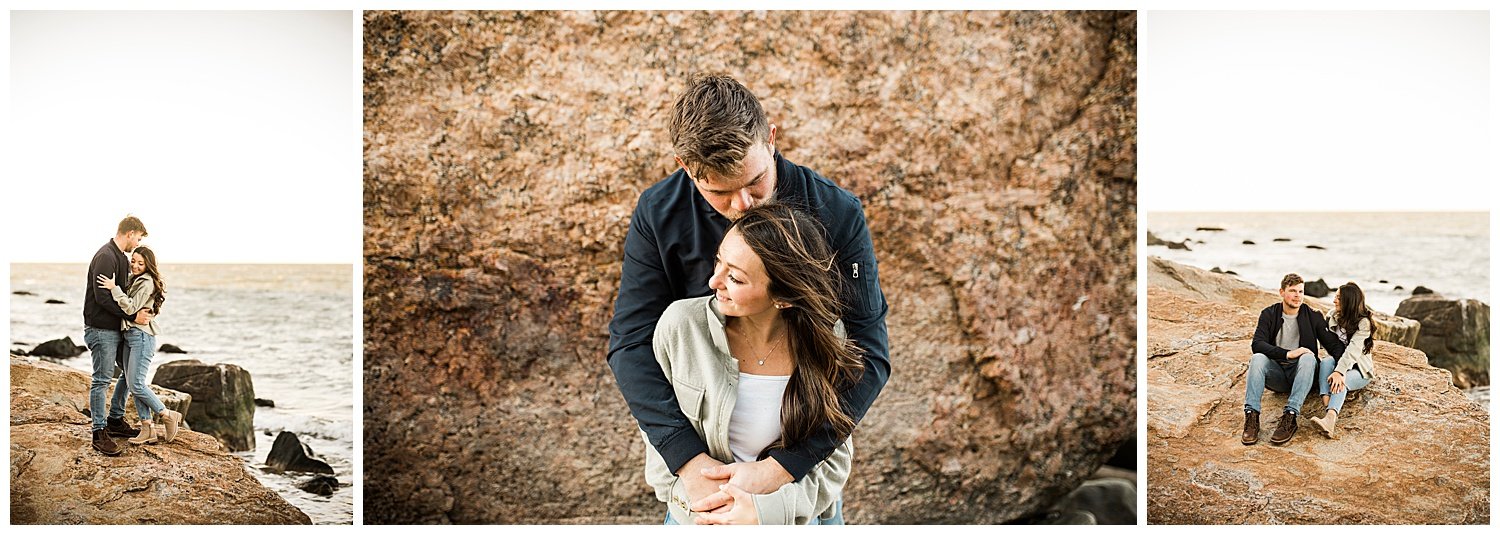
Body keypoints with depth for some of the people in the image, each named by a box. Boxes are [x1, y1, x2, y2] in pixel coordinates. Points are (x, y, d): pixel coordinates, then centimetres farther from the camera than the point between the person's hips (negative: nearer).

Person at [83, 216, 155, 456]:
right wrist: (133, 316, -20)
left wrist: (141, 311, 6)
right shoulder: (105, 257, -18)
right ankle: (100, 433, 2)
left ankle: (116, 420, 28)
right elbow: (102, 298, -23)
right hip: (101, 329, -10)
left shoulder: (122, 258, 14)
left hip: (118, 329, 10)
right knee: (102, 379, -4)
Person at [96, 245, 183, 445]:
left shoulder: (147, 283, -11)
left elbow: (131, 308, -18)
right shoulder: (134, 280, 16)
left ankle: (168, 415, 4)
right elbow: (127, 309, 19)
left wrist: (114, 288, -19)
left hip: (142, 336, -9)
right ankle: (147, 430, 9)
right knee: (133, 384, 6)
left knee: (136, 384, -10)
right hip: (130, 335, 9)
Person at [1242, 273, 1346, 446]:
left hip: (1300, 372, 0)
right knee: (1257, 358, -30)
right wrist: (1288, 354, -25)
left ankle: (1290, 417, -43)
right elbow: (1257, 344, -11)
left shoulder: (1313, 316, 3)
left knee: (1308, 357, -32)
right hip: (1276, 373, 0)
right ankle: (1251, 417, -40)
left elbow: (1334, 345, -1)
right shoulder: (1269, 314, 3)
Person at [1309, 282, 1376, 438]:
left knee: (1340, 381, -37)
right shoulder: (1332, 316, 6)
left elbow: (1353, 350, -27)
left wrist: (1339, 372, -40)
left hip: (1359, 369, -4)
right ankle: (1327, 411, -52)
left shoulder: (1363, 322, -14)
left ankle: (1330, 419, -64)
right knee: (1326, 362, -31)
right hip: (1337, 361, 4)